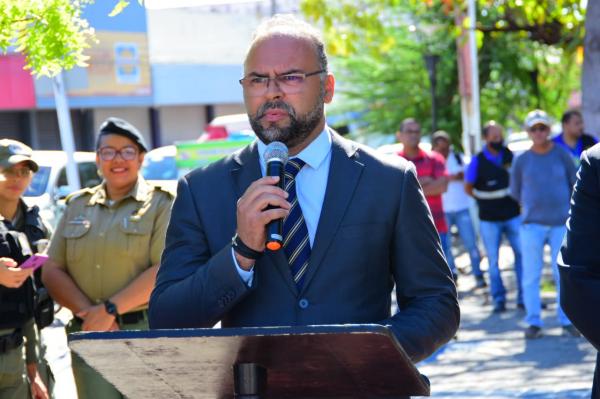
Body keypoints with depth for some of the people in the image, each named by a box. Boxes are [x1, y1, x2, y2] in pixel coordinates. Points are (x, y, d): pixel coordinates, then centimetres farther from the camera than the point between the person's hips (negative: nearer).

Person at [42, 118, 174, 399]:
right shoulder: (77, 206, 16)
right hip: (89, 340, 4)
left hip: (146, 335, -4)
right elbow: (52, 271, 9)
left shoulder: (161, 204, 3)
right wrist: (90, 314, -7)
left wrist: (110, 310, -13)